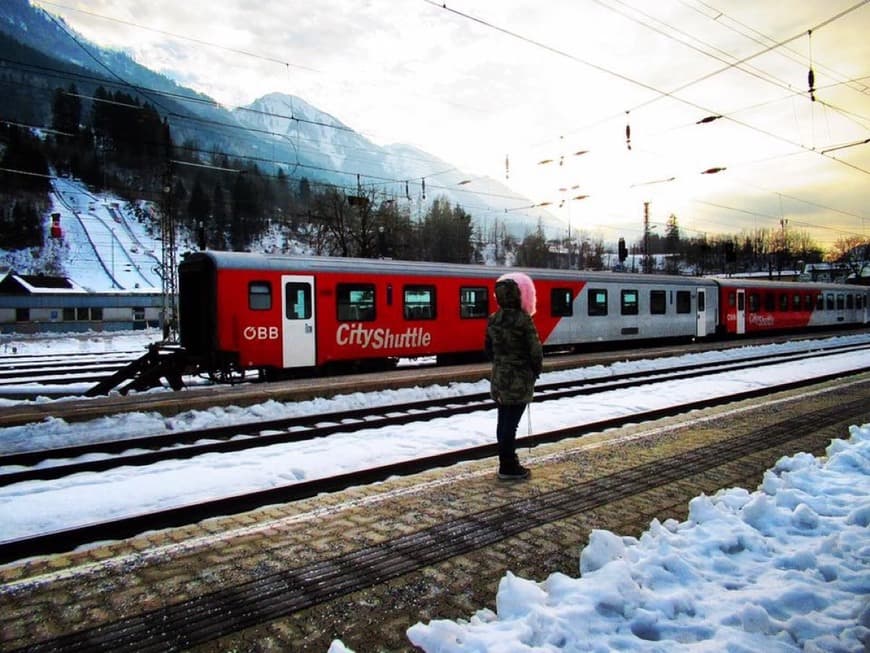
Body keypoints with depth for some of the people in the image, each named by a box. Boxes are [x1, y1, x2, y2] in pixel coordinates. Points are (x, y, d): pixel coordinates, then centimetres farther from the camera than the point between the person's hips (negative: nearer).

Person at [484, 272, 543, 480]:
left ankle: (506, 461, 25)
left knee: (504, 420, 14)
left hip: (499, 378, 7)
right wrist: (536, 370, 3)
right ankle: (508, 467, 7)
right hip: (519, 380, -7)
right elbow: (535, 350, -14)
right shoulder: (522, 320, -17)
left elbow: (488, 348, 12)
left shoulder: (493, 320, 4)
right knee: (511, 423, -1)